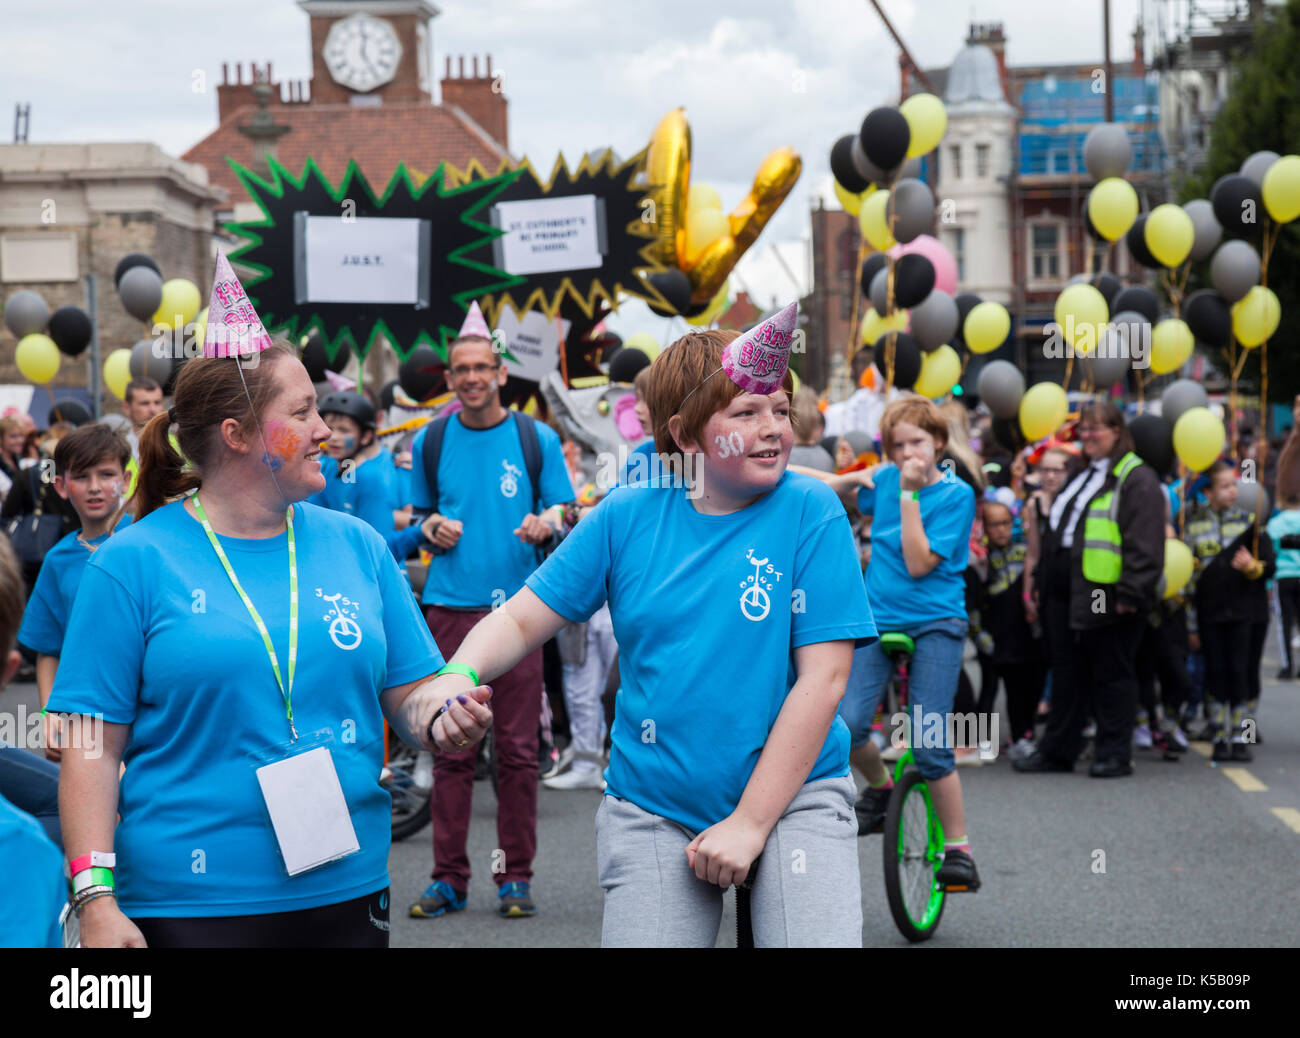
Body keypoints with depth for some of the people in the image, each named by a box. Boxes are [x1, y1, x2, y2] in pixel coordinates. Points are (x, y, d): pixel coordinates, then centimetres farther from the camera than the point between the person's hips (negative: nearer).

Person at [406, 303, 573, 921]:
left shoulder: (535, 439, 5)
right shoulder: (430, 442, 10)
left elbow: (563, 512, 7)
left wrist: (544, 524, -15)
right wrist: (434, 529, -3)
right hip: (450, 607, 1)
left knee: (517, 748, 0)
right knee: (450, 747, 1)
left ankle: (515, 876, 8)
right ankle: (448, 877, 8)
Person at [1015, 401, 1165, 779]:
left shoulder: (1135, 478, -7)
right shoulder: (1080, 475, 19)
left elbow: (1144, 542, -15)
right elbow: (1055, 531, 26)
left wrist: (1130, 592, -21)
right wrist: (1042, 586, 21)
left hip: (1106, 597, -8)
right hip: (1064, 594, 8)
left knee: (1111, 675, 0)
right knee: (1067, 672, 12)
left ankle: (1115, 754, 8)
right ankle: (1058, 750, 19)